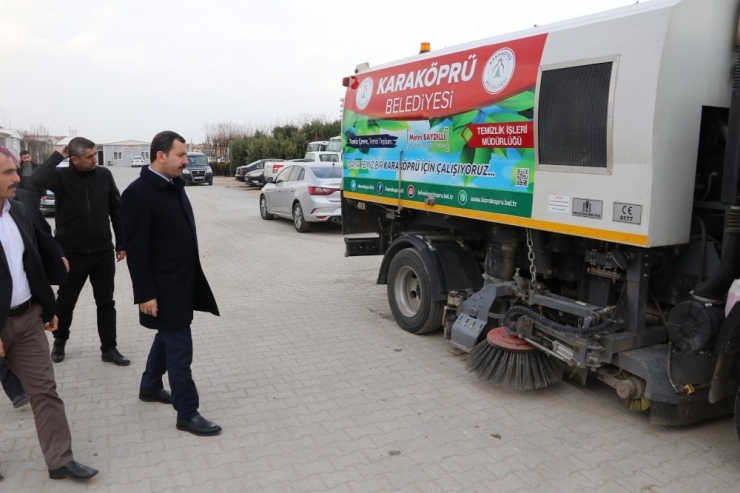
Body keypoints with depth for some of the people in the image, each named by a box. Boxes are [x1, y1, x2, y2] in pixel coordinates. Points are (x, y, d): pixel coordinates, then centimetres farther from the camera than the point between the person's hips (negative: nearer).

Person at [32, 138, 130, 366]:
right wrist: (57, 155, -19)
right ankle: (59, 341, 37)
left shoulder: (104, 175, -1)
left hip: (103, 252, 2)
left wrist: (121, 243, 4)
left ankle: (109, 348, 19)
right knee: (65, 301, 15)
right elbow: (38, 180, -30)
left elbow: (116, 210, 4)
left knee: (106, 302, 8)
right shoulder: (62, 176, -8)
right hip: (72, 253, -2)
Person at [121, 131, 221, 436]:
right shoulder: (138, 193, -17)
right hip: (163, 287, -9)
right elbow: (136, 249, -18)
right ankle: (187, 414, 9)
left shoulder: (174, 185, 8)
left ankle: (150, 387, 43)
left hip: (183, 281, 9)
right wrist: (145, 294, -18)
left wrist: (191, 276, 16)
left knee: (168, 337, 23)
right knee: (180, 348, -3)